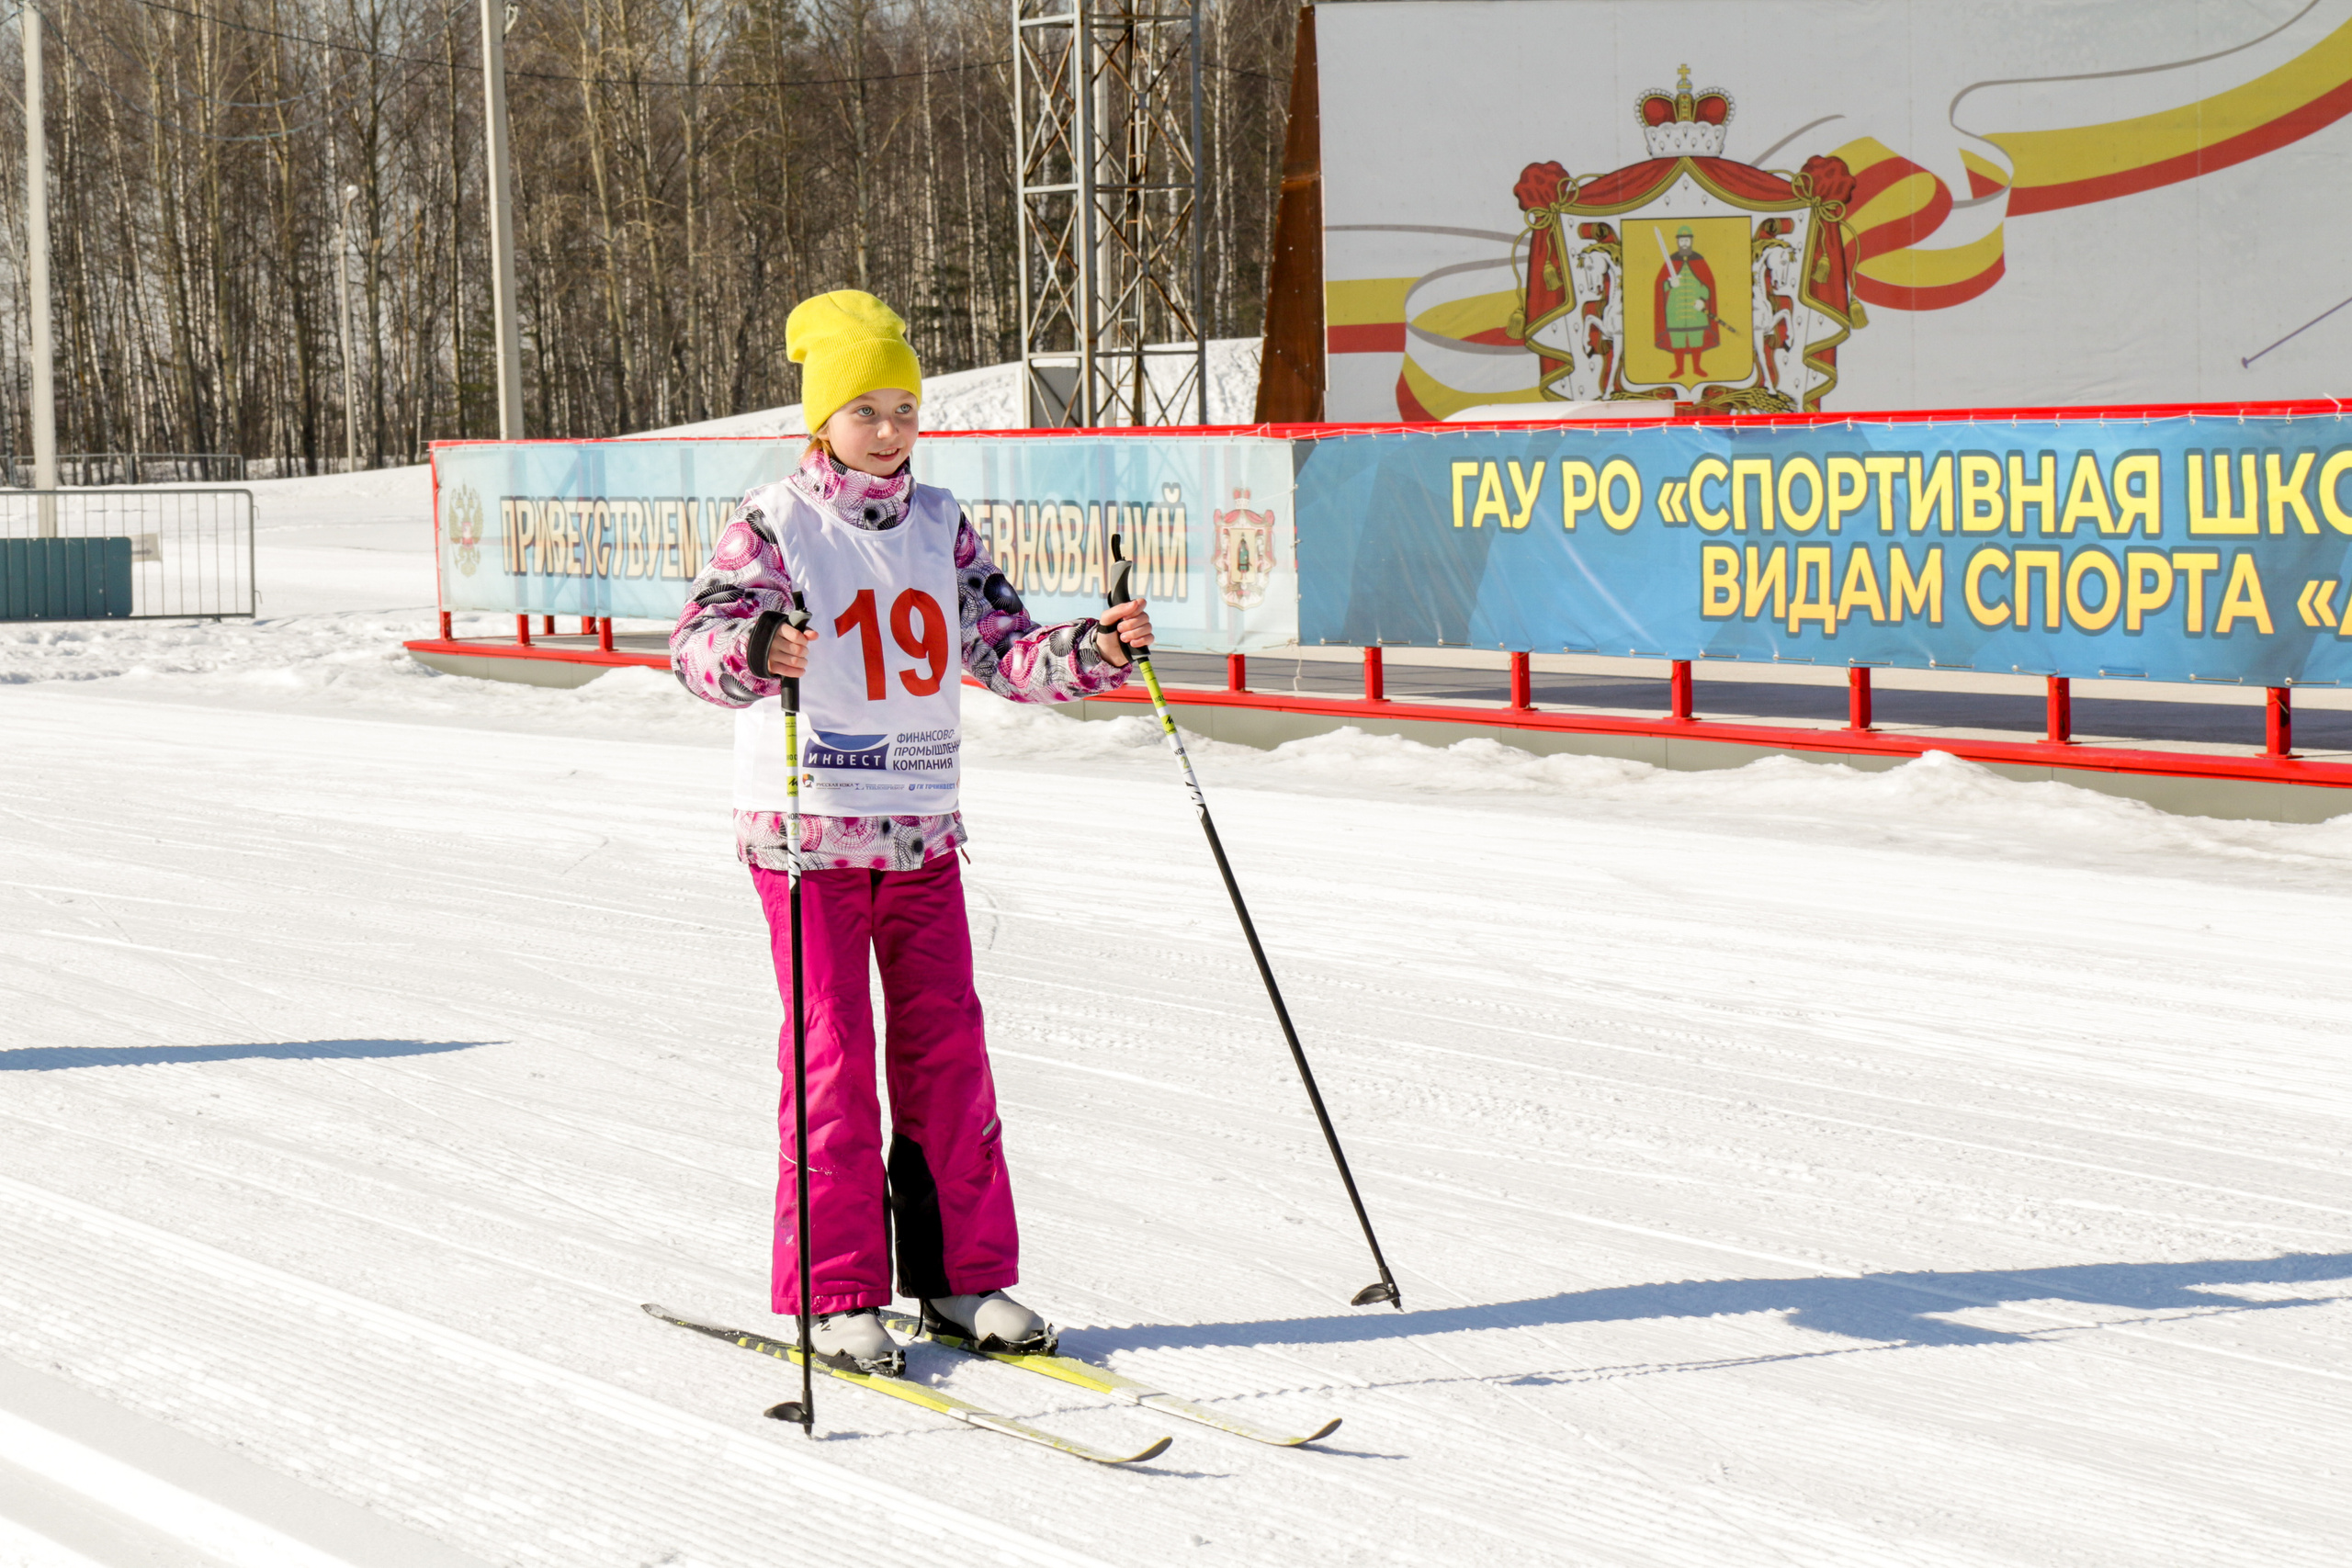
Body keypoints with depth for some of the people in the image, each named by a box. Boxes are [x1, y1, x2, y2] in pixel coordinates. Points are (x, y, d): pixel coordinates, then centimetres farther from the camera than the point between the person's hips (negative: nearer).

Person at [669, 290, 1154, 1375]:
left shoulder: (939, 525, 10)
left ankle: (961, 1275, 14)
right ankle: (836, 1291, 5)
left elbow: (1004, 650, 11)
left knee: (947, 1046, 5)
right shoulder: (776, 524, -6)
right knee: (833, 1052, -3)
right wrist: (756, 649, -39)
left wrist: (1094, 652, -7)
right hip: (808, 829, -5)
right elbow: (697, 640, -17)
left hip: (920, 827, 5)